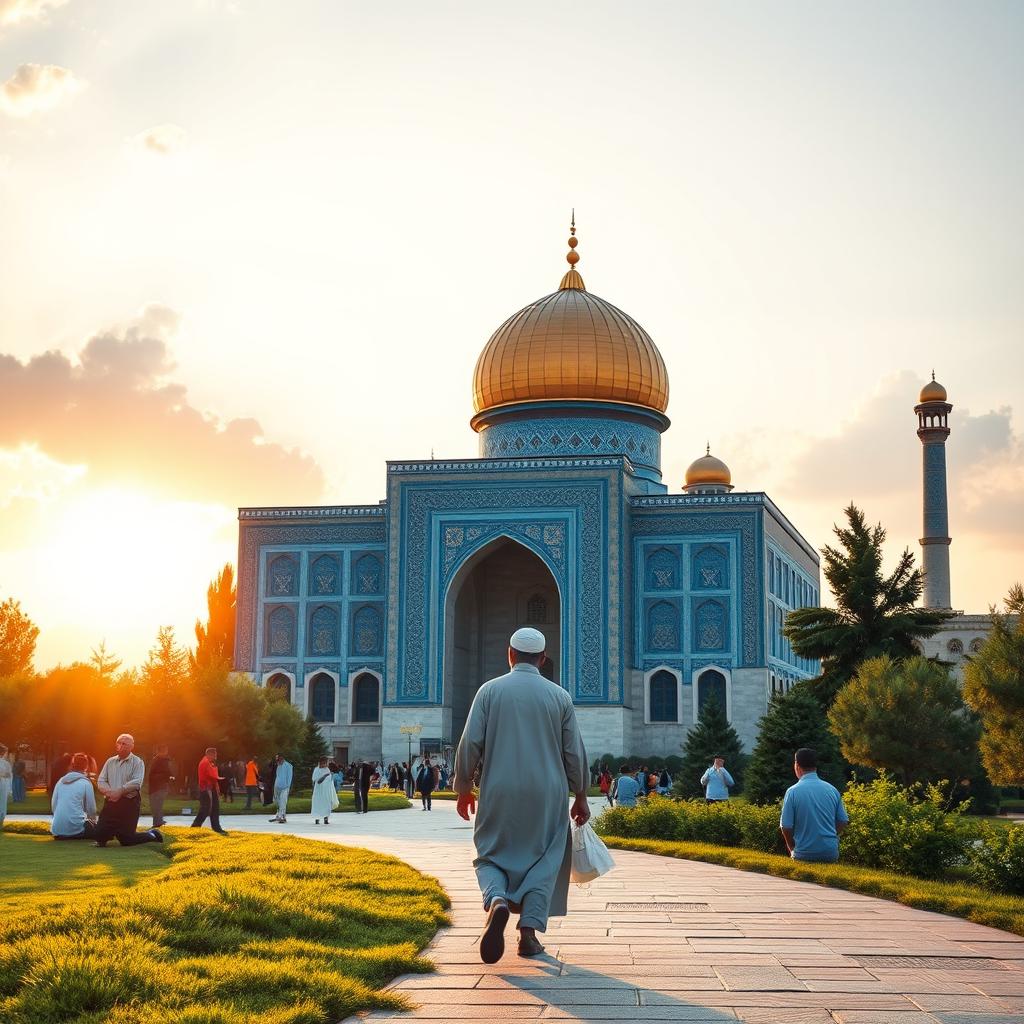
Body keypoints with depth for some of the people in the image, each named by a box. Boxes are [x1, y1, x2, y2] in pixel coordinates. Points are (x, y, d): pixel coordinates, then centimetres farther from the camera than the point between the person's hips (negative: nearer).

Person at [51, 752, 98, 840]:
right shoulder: (85, 783, -3)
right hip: (75, 828, -6)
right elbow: (91, 808, 2)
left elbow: (53, 805, 13)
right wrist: (93, 821, 22)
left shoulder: (61, 781, 10)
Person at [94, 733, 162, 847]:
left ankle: (151, 835, 21)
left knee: (126, 840, -4)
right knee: (100, 836, -6)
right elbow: (101, 782, 6)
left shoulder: (137, 762, -1)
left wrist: (120, 791, -20)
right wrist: (110, 792, -13)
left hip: (129, 803, -5)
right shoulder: (110, 762, 13)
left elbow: (137, 782, -14)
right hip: (111, 802, 5)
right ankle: (114, 832, 26)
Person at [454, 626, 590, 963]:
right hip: (547, 796, 1)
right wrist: (581, 797, 16)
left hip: (499, 794, 0)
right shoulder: (559, 696, 3)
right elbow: (575, 753, 5)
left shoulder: (490, 690, 0)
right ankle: (529, 930, 0)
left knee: (491, 856, 10)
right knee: (543, 861, 11)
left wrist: (464, 789, 8)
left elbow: (470, 744, -3)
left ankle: (497, 900, -20)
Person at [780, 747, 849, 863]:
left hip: (805, 855, -3)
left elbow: (786, 827, -8)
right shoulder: (832, 789, 4)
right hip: (831, 853, 4)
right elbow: (843, 822, 9)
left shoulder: (793, 792, -9)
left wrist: (792, 849, 8)